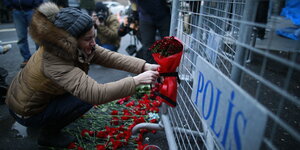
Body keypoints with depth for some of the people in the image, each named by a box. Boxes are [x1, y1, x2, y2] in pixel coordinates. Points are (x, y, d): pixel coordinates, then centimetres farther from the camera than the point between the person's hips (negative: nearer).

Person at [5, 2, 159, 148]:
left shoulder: (73, 46, -14)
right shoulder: (54, 63, -38)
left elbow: (109, 57, -17)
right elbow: (96, 94, -45)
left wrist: (145, 66, -26)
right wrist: (137, 80, -42)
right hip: (26, 112, -8)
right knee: (87, 97, -19)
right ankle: (49, 133, 2)